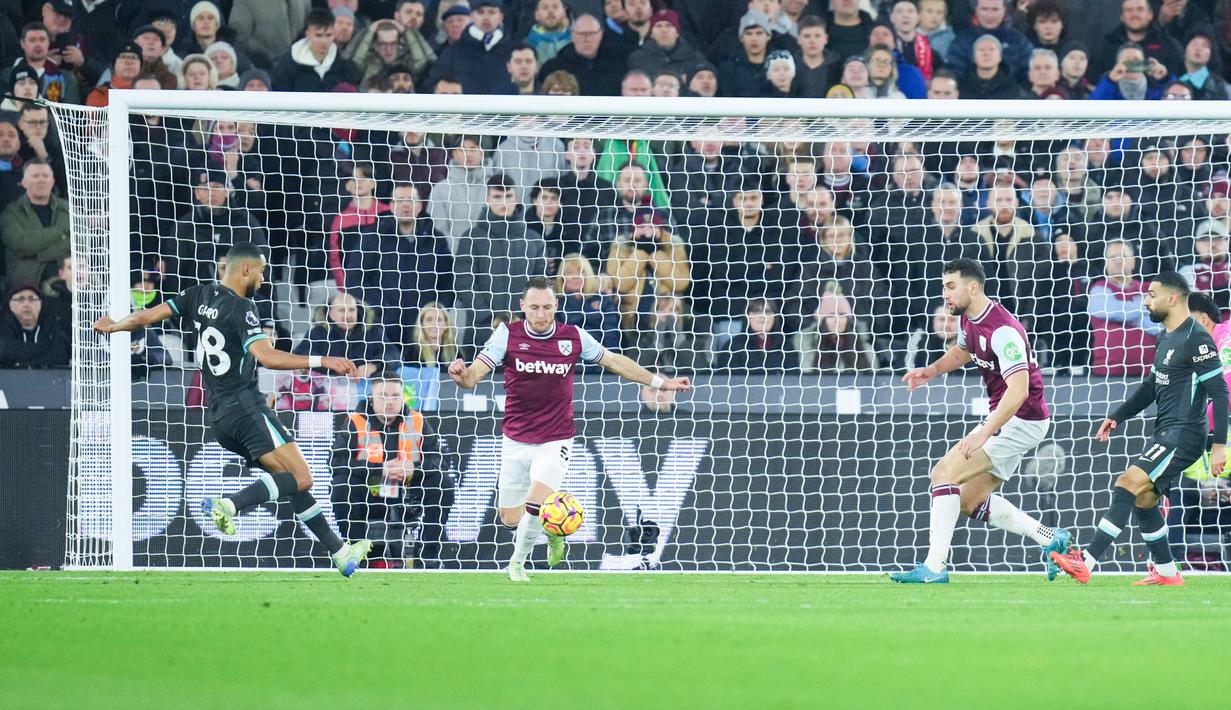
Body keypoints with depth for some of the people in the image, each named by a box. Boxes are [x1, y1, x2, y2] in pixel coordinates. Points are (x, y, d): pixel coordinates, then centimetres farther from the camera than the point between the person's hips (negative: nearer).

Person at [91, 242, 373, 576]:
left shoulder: (199, 297, 11)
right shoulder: (241, 308, -11)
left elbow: (146, 316, 16)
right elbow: (266, 356, -24)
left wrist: (113, 326, 36)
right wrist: (321, 361, -24)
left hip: (218, 417, 9)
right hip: (245, 408, -9)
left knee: (293, 478, 12)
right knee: (300, 478, -16)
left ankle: (339, 551, 10)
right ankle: (230, 505, -30)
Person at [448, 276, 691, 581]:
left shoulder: (573, 337, -5)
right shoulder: (508, 335, -9)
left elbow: (614, 361, 9)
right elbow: (475, 375, -14)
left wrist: (661, 382, 12)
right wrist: (462, 375, -39)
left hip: (555, 441, -1)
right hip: (516, 441, 1)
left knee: (536, 503, -23)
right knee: (510, 519, 7)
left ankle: (518, 562, 4)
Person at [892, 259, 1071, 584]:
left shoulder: (1002, 330, -24)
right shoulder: (969, 319, 6)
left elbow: (1018, 390, -32)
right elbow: (962, 351, 30)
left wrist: (984, 433, -38)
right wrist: (932, 370, 10)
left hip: (1022, 420, -10)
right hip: (1003, 418, 10)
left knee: (945, 472, -18)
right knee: (970, 501, 13)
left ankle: (934, 567, -19)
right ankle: (1051, 539, 18)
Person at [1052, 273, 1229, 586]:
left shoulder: (1196, 340, -14)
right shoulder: (1166, 340, 16)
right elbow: (1151, 386, 26)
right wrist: (1117, 417, 17)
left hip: (1184, 435, -10)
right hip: (1165, 432, 10)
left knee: (1128, 484, -19)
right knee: (1143, 501, 11)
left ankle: (1086, 562, -25)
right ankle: (1166, 574, 20)